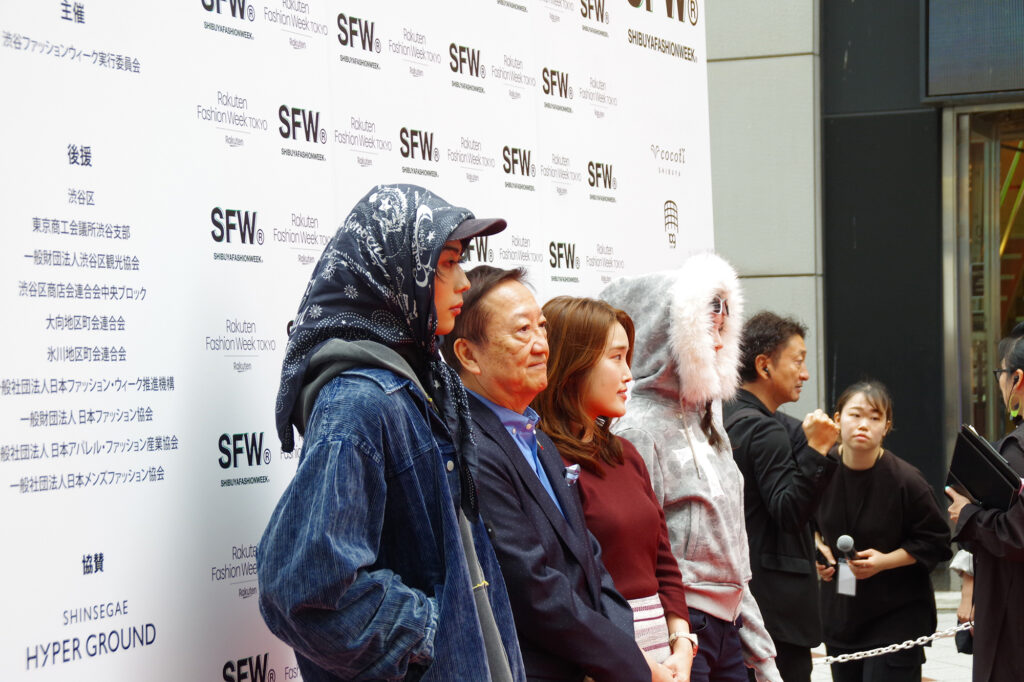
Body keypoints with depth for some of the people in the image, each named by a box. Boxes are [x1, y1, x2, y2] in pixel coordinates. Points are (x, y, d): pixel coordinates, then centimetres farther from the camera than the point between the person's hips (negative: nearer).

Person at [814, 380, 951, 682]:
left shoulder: (906, 481, -16)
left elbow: (937, 543, -8)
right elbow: (808, 520, 17)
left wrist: (886, 560, -18)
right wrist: (817, 545, -1)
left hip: (896, 615, -5)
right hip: (839, 611, 5)